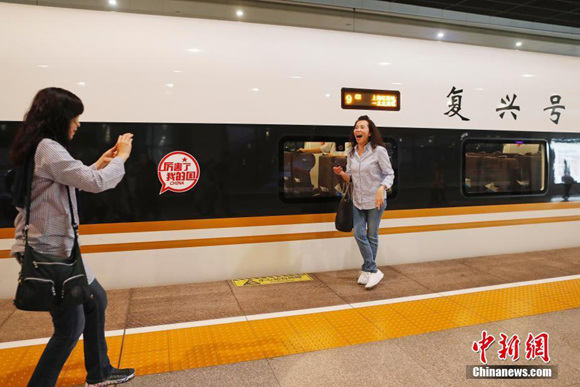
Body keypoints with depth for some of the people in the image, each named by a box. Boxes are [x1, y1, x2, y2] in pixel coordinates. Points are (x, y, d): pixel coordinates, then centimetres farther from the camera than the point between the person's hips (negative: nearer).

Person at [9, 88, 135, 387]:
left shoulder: (39, 148, 13)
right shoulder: (47, 148, -19)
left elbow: (75, 180, 23)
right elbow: (96, 183, -23)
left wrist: (99, 164, 16)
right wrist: (121, 157, -8)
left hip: (56, 246, 11)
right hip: (49, 250, -11)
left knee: (96, 300, 19)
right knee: (71, 326, 0)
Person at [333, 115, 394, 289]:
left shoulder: (378, 151, -12)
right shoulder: (351, 153, 4)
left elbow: (389, 174, -10)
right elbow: (350, 178, 10)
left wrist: (381, 189, -27)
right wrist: (341, 173, -12)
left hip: (375, 201, -5)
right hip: (358, 201, 5)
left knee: (371, 236, 6)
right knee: (359, 234, 0)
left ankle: (367, 270, 20)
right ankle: (373, 271, 11)